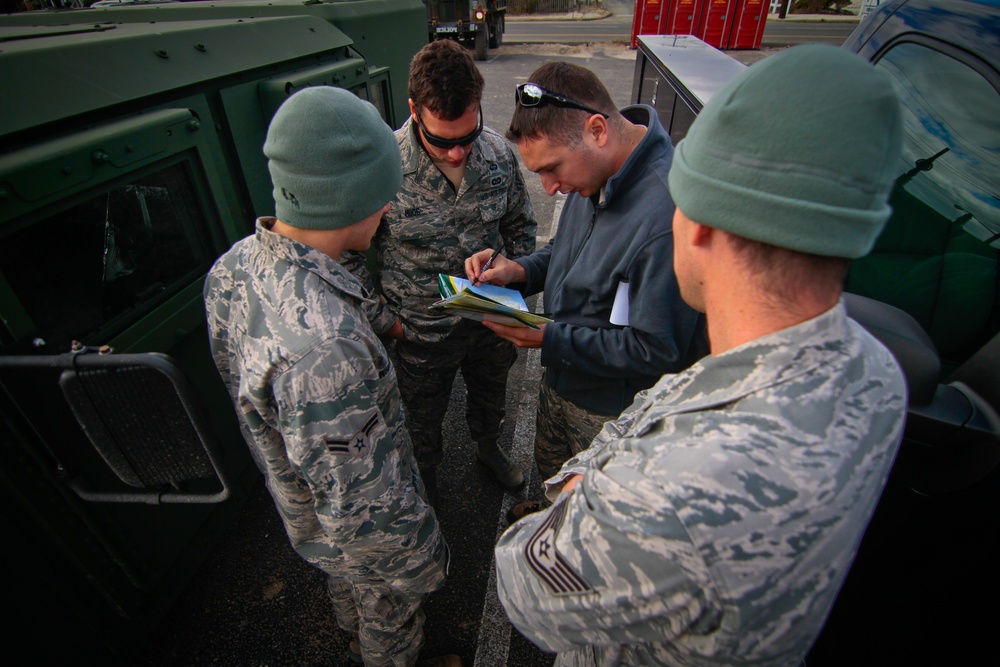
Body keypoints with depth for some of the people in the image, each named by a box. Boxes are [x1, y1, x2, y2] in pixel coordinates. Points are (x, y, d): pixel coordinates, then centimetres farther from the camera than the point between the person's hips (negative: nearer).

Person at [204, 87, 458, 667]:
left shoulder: (233, 265, -16)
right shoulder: (322, 346, -46)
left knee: (348, 587, 38)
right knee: (392, 619, 27)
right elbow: (359, 507, -34)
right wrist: (419, 563, -16)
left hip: (301, 505, 8)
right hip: (362, 536, -8)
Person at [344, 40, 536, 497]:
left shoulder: (498, 153, -12)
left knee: (490, 396, 30)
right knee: (424, 418, 24)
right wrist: (383, 320, -14)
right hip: (422, 335, -3)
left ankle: (488, 448, 64)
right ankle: (425, 476, 58)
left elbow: (520, 226, 4)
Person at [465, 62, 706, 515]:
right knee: (551, 468, 35)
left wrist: (550, 339, -27)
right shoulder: (594, 173, -10)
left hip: (614, 411, -8)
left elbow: (657, 351, -30)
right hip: (561, 377, 8)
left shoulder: (667, 216, -37)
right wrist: (519, 271, -11)